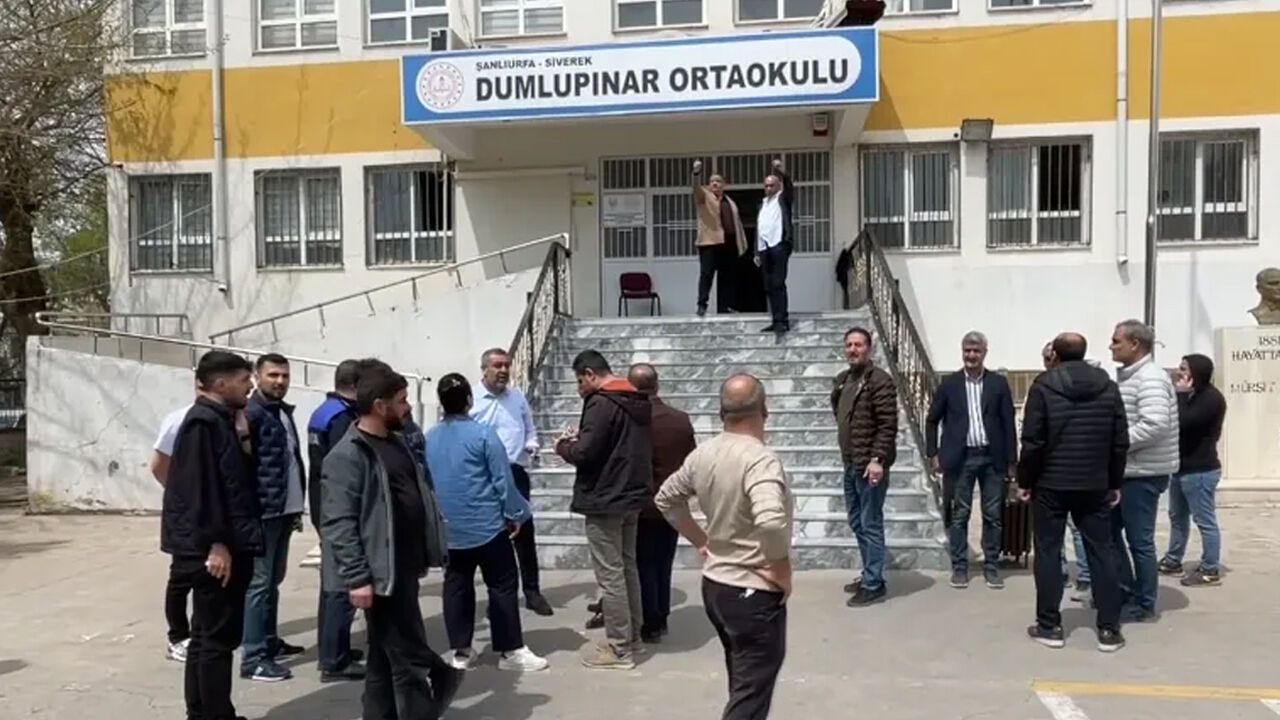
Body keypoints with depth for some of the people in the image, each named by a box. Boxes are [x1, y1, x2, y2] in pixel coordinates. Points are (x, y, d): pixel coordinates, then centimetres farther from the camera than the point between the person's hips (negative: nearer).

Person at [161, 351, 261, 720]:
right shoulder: (203, 423, -15)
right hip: (215, 549, -10)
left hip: (226, 545, 10)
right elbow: (200, 488, -22)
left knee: (207, 634, 16)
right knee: (219, 637, -3)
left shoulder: (219, 420, 15)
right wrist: (216, 543, -23)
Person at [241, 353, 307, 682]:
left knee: (274, 580, 17)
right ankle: (253, 658, 0)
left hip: (285, 510, 9)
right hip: (263, 511, -9)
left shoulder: (284, 412, 15)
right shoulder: (251, 414, -12)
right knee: (259, 583, -5)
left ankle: (270, 641, 28)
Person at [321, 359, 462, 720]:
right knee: (411, 658, -3)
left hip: (406, 568, 9)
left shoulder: (396, 442, 13)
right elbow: (338, 524, -20)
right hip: (382, 575, -9)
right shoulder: (346, 456, -15)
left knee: (385, 660, 17)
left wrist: (427, 553, 20)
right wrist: (357, 579, -23)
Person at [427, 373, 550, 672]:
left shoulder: (429, 438, 4)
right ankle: (511, 650, 6)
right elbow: (502, 480, -12)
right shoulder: (483, 434, -13)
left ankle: (460, 651, 16)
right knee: (503, 586, 3)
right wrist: (515, 514, 0)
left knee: (456, 587, 12)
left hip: (449, 529, 6)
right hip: (487, 524, -5)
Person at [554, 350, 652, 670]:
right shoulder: (637, 401, 11)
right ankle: (632, 634, 28)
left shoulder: (601, 403, -18)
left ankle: (619, 648, 5)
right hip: (631, 496, 10)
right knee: (628, 567, 18)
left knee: (609, 574, -2)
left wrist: (563, 446, -2)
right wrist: (581, 437, 11)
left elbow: (585, 453, -22)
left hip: (605, 500, -10)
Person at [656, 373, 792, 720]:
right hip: (754, 594, -8)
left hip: (714, 584, 8)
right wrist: (783, 575, -23)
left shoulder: (703, 453, 1)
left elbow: (666, 498, 15)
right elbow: (771, 523, -39)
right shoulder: (761, 459, -23)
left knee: (742, 684, 25)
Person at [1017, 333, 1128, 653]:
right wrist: (1115, 482, 12)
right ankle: (1109, 629, 10)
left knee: (1048, 552, 5)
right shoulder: (1109, 387, 4)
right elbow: (1121, 441, 4)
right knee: (1101, 552, 9)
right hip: (1095, 485, 3)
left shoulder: (1043, 387, -7)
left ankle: (1049, 626, 8)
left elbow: (1032, 441, -10)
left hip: (1050, 484, -3)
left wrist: (1025, 480, 0)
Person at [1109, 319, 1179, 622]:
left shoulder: (1150, 378, -17)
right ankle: (1126, 589, 27)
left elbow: (1154, 425, -28)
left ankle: (1144, 605, 14)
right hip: (1125, 471, 10)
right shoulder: (1128, 376, 13)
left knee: (1139, 540, 1)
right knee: (1110, 530, 15)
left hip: (1143, 474, -10)